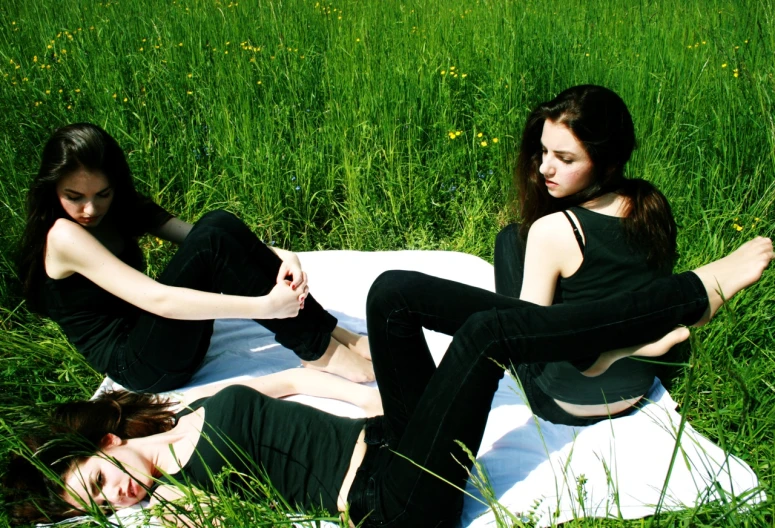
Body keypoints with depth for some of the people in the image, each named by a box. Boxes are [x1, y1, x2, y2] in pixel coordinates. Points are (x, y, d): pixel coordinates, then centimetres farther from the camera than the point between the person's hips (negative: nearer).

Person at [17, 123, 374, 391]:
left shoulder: (123, 210, 8)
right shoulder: (63, 236, -17)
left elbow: (194, 236, -3)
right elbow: (157, 299, -28)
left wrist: (277, 256, -22)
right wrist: (265, 305, -32)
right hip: (137, 365, -7)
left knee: (219, 225, -16)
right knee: (211, 241, -26)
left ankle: (333, 334, -15)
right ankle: (322, 353, -21)